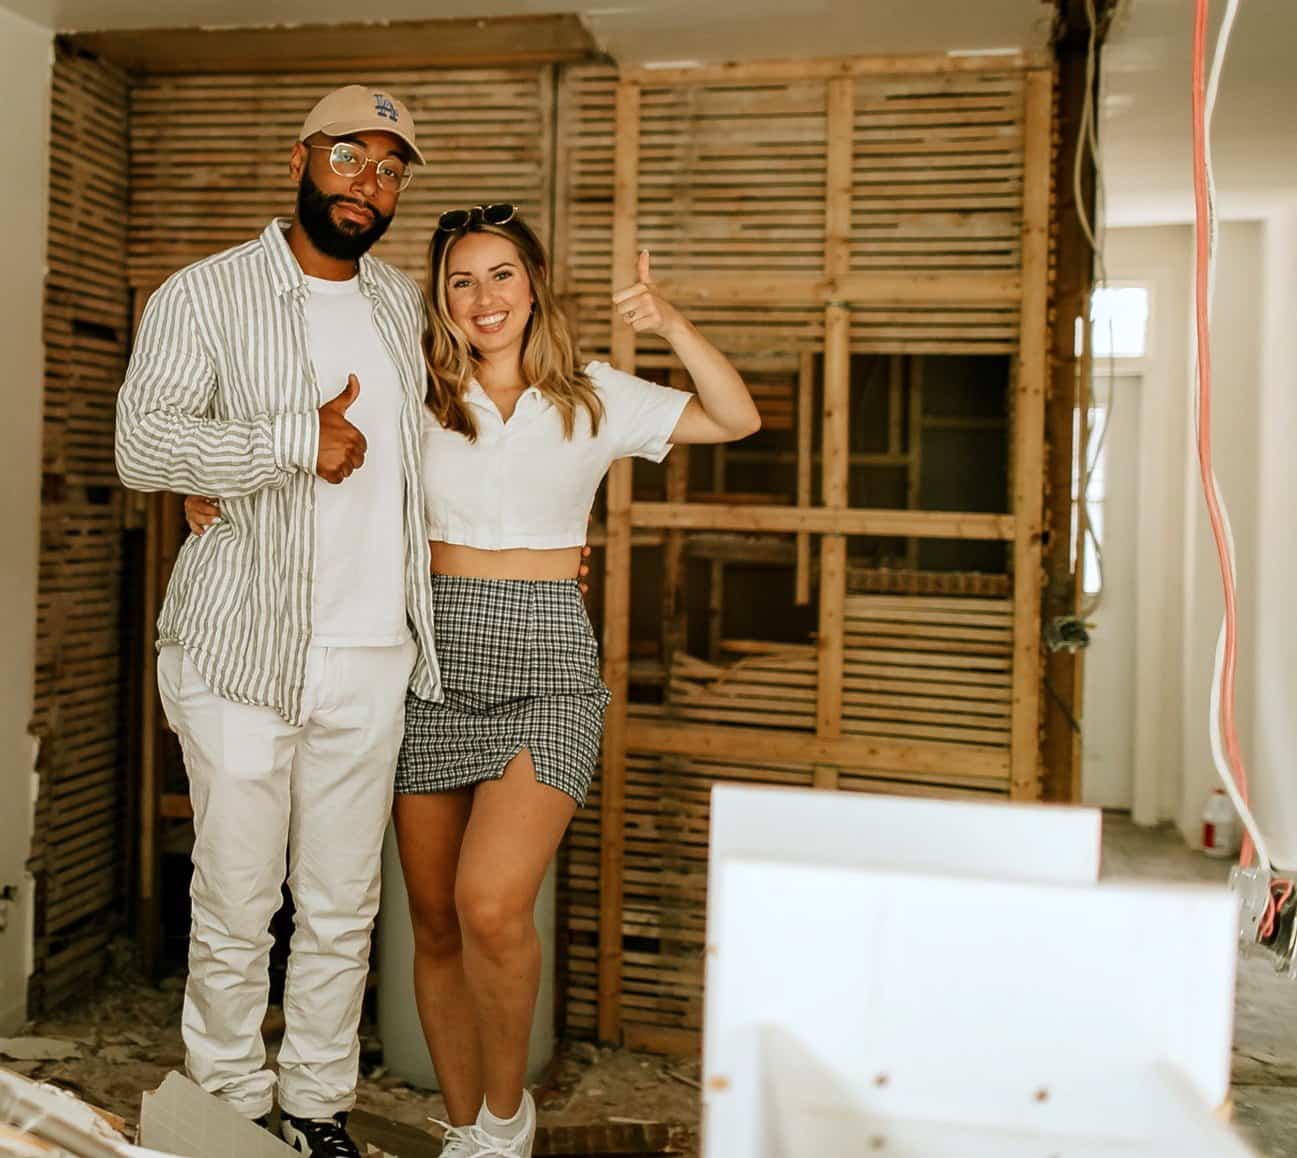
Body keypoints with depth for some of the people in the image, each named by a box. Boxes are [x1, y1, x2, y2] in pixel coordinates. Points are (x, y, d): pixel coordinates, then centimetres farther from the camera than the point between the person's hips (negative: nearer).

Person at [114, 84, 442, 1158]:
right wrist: (296, 440, -19)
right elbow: (141, 442, -14)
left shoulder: (406, 303, 14)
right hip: (242, 650, -4)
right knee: (235, 909, 3)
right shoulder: (205, 295, -1)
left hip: (374, 656, 4)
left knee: (344, 908, 11)